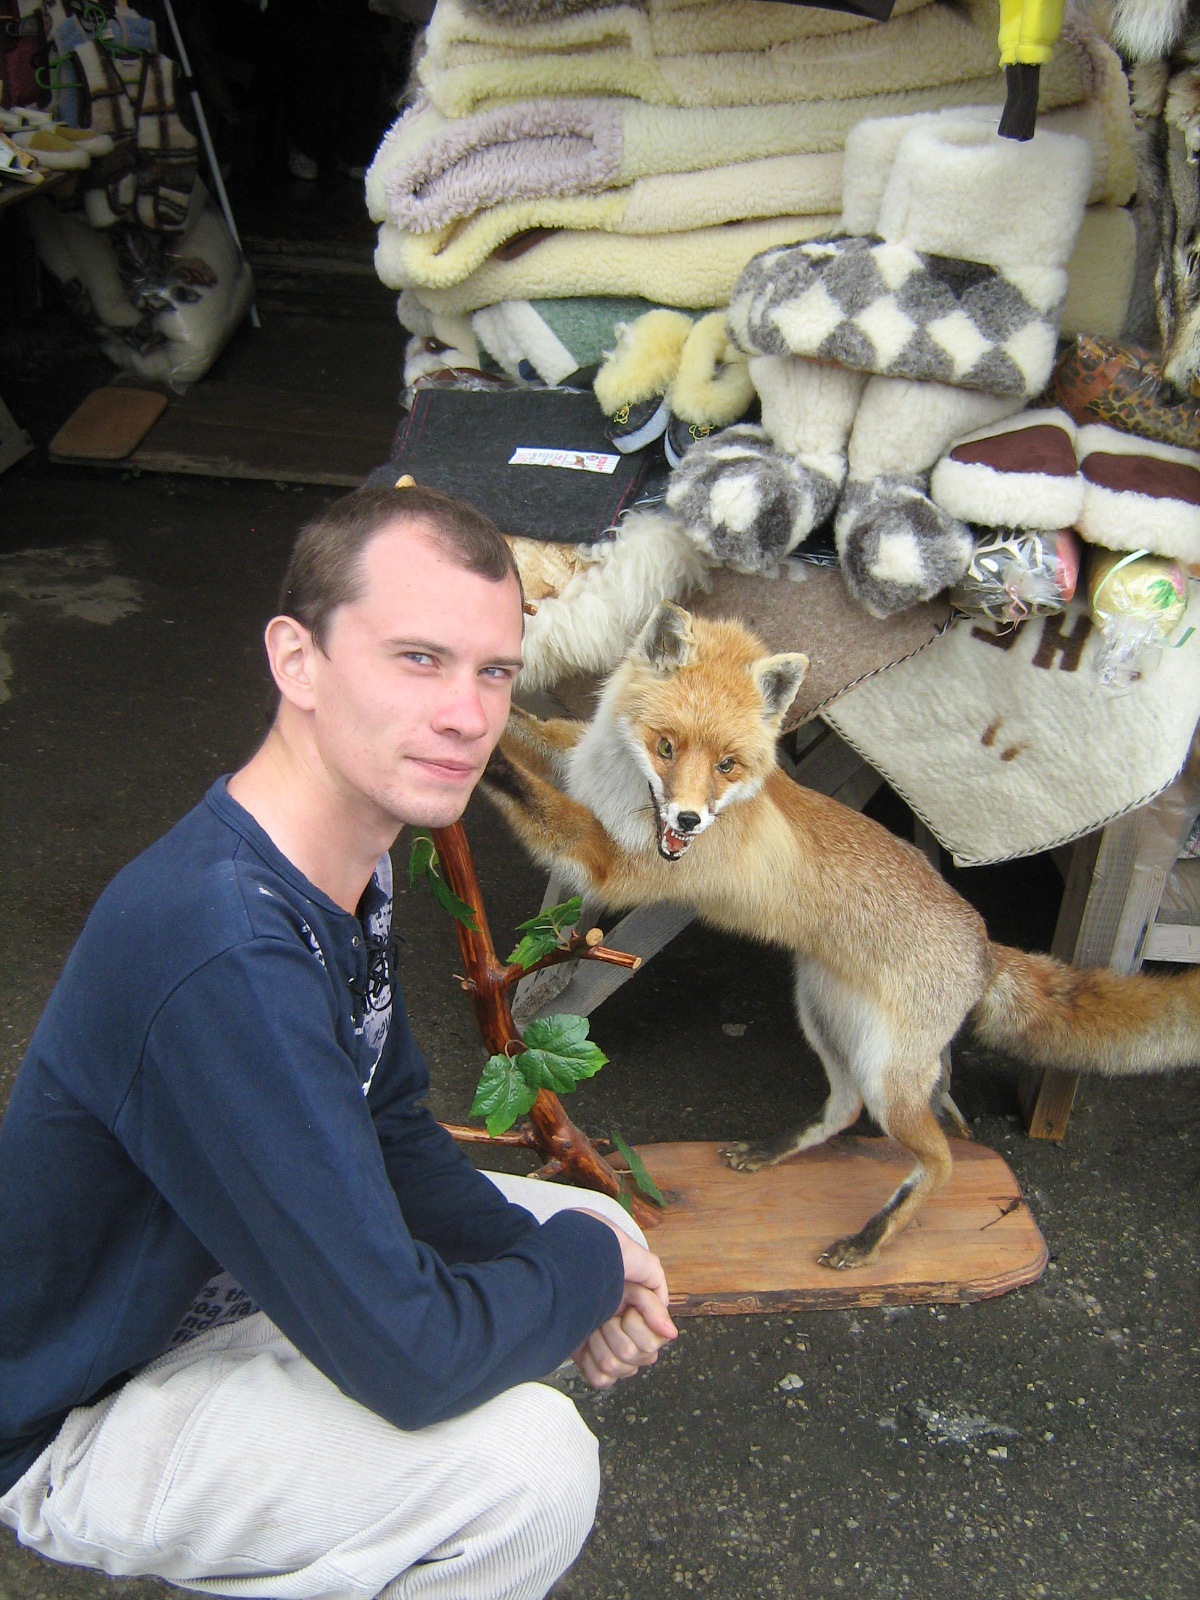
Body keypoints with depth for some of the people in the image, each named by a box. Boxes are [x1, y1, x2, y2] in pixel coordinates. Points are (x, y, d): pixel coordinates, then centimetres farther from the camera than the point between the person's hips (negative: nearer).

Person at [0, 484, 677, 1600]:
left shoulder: (345, 864, -5)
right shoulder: (219, 960, -37)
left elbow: (393, 1136, 6)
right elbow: (413, 1361, -34)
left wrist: (545, 1254, -10)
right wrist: (583, 1267, -15)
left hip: (218, 1281, 9)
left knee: (593, 1228, 10)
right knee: (529, 1461, -27)